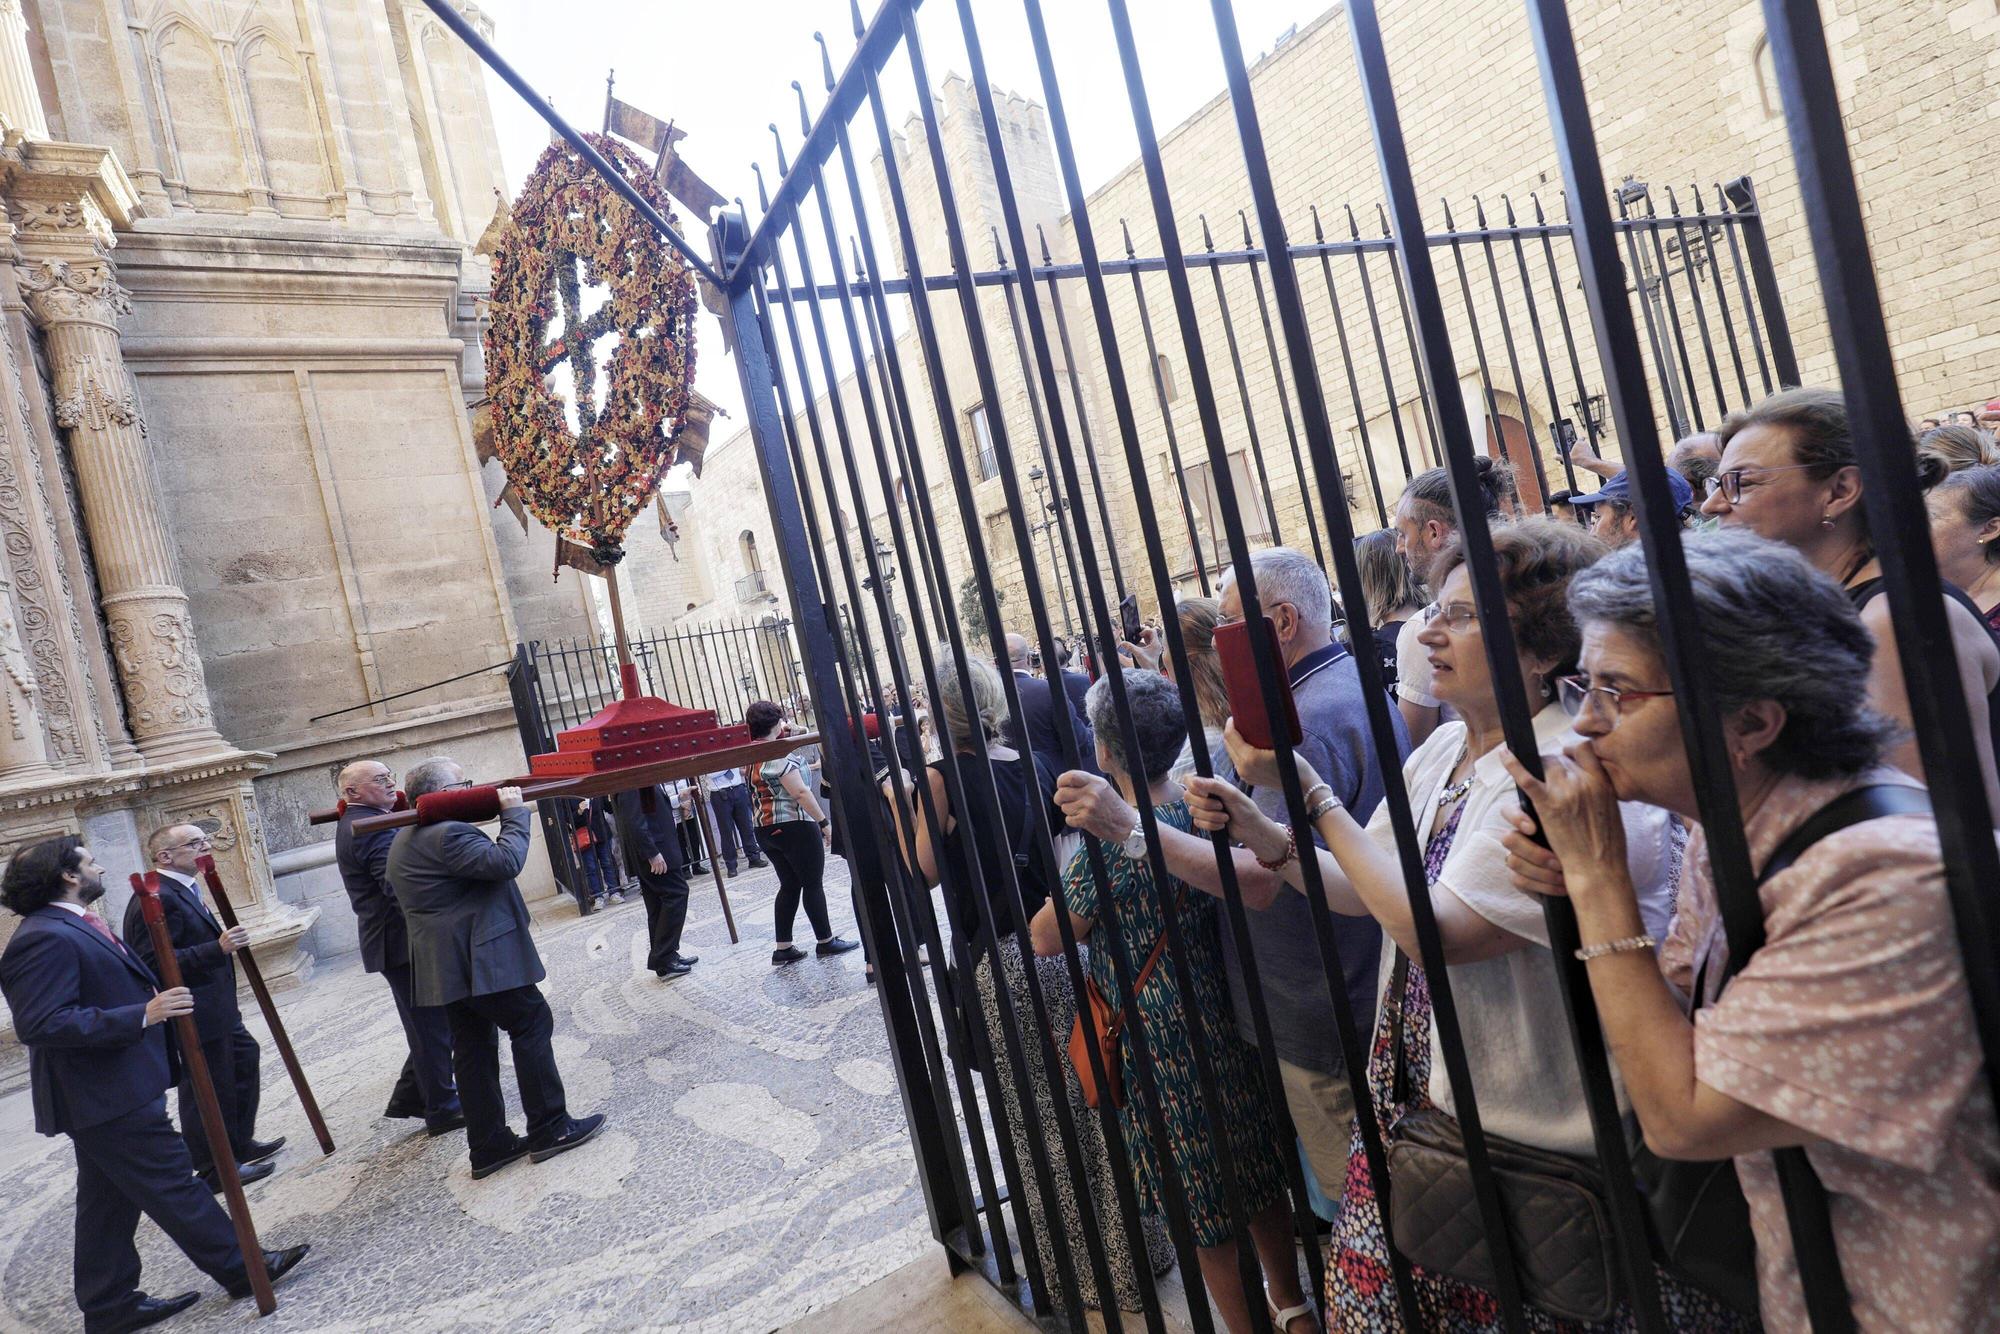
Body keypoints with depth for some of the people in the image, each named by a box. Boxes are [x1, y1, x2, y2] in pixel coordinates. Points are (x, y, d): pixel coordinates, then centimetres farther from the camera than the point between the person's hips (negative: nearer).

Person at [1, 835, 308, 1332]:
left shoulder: (75, 926, 12)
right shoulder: (44, 940, -22)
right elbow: (42, 1025, -29)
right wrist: (143, 1014, -32)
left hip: (107, 1092, 11)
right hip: (109, 1098, -11)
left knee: (110, 1201, 17)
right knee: (173, 1185, -1)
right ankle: (240, 1268, 9)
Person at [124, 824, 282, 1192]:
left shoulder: (183, 891, 11)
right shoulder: (157, 899, -22)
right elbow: (157, 963, -29)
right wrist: (218, 948, -35)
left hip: (216, 1011, 11)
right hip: (192, 1019, -11)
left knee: (245, 1058, 21)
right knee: (208, 1090, 2)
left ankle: (239, 1144, 35)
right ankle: (215, 1170, 18)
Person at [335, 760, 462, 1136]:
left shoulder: (354, 824, 15)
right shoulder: (373, 827, -19)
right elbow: (401, 886, -28)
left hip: (393, 940, 10)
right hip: (403, 942, -10)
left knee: (429, 1025, 19)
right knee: (432, 1027, 0)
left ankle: (408, 1097, 28)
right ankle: (443, 1110, 10)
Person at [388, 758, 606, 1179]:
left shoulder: (406, 839, 17)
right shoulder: (447, 833, -18)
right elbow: (504, 861, -24)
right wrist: (515, 813, -13)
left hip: (445, 966, 10)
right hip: (481, 958, -10)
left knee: (473, 1048, 11)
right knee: (532, 1025, -1)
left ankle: (489, 1145, 16)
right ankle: (550, 1129, 3)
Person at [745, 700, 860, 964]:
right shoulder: (777, 753, -18)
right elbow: (800, 792, -19)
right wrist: (823, 821, -14)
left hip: (765, 829, 8)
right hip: (794, 826, -8)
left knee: (790, 885, 13)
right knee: (812, 883, 3)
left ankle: (782, 948, 11)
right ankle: (826, 941, 12)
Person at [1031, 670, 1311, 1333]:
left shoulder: (1111, 844, -24)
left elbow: (1047, 939, -13)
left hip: (1163, 1045, -7)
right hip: (1230, 1024, 7)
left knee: (1201, 1206, 12)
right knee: (1259, 1175, 24)